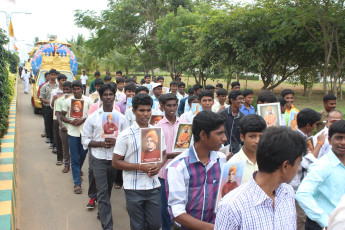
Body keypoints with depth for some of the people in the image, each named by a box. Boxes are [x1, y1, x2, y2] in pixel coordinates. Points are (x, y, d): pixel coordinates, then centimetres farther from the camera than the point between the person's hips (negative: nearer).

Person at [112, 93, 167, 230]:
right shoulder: (125, 135, -8)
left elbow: (164, 154, 15)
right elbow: (116, 162, -7)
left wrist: (159, 165, -8)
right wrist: (140, 167, -17)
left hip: (154, 186, 3)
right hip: (134, 188, -3)